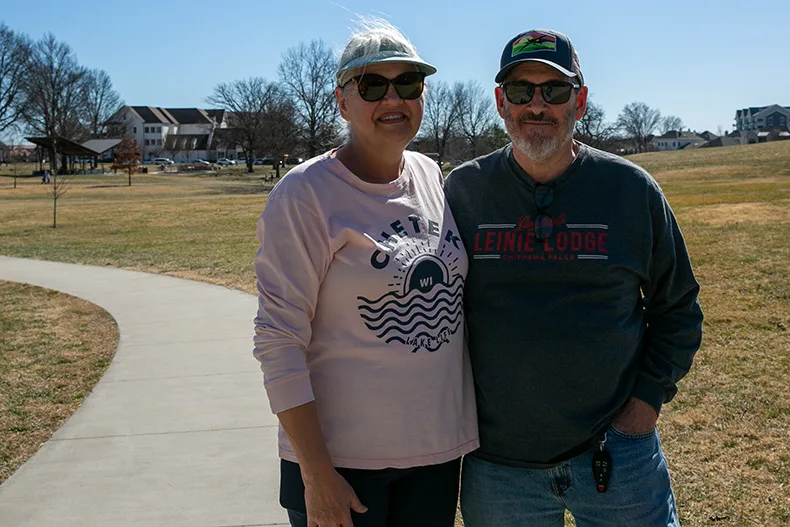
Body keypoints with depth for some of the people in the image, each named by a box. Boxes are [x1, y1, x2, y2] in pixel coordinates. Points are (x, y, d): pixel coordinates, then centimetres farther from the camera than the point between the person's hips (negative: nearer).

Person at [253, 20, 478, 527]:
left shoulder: (432, 177, 4)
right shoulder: (305, 194, -13)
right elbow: (278, 341, -15)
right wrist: (317, 476, -16)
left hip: (438, 449, 6)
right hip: (341, 457, -5)